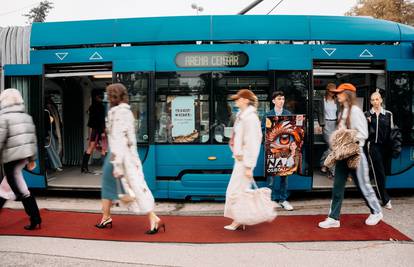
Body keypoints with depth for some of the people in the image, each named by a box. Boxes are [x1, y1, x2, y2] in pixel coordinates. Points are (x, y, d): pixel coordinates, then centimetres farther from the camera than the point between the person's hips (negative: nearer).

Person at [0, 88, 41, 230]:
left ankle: (35, 219, 4)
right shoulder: (27, 117, 10)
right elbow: (33, 139, 12)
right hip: (24, 157, 7)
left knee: (21, 190, 0)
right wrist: (32, 159, 18)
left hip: (12, 159, -7)